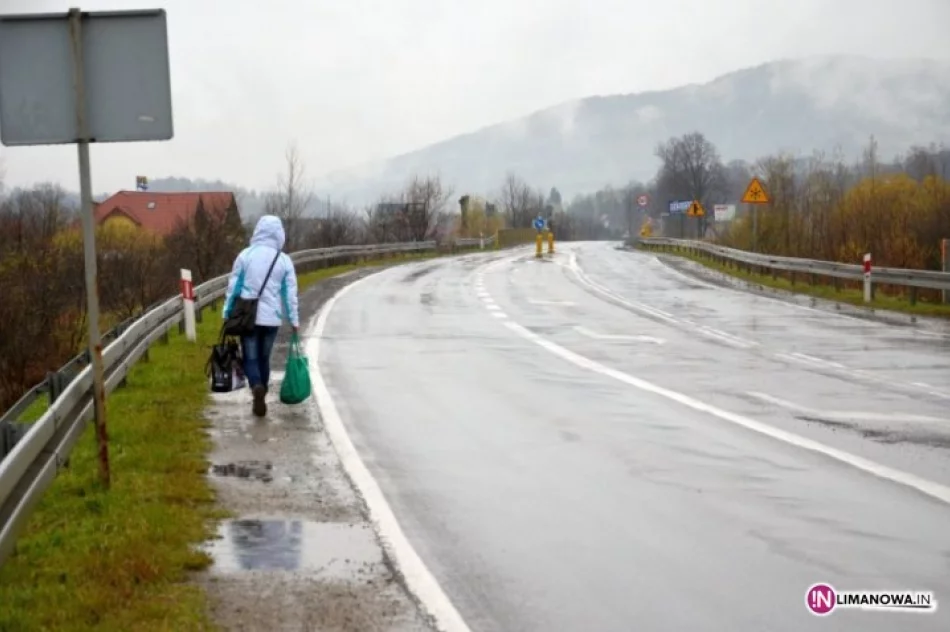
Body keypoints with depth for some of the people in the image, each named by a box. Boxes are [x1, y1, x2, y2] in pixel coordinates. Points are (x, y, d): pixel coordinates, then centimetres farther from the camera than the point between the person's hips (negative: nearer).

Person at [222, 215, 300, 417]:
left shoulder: (246, 255, -4)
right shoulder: (284, 260, -2)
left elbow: (233, 286, -1)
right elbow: (290, 292, 2)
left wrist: (227, 314, 6)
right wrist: (294, 319, 10)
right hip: (271, 317, 1)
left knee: (250, 358, 4)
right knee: (264, 358, 16)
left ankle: (257, 387, -24)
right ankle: (259, 400, 18)